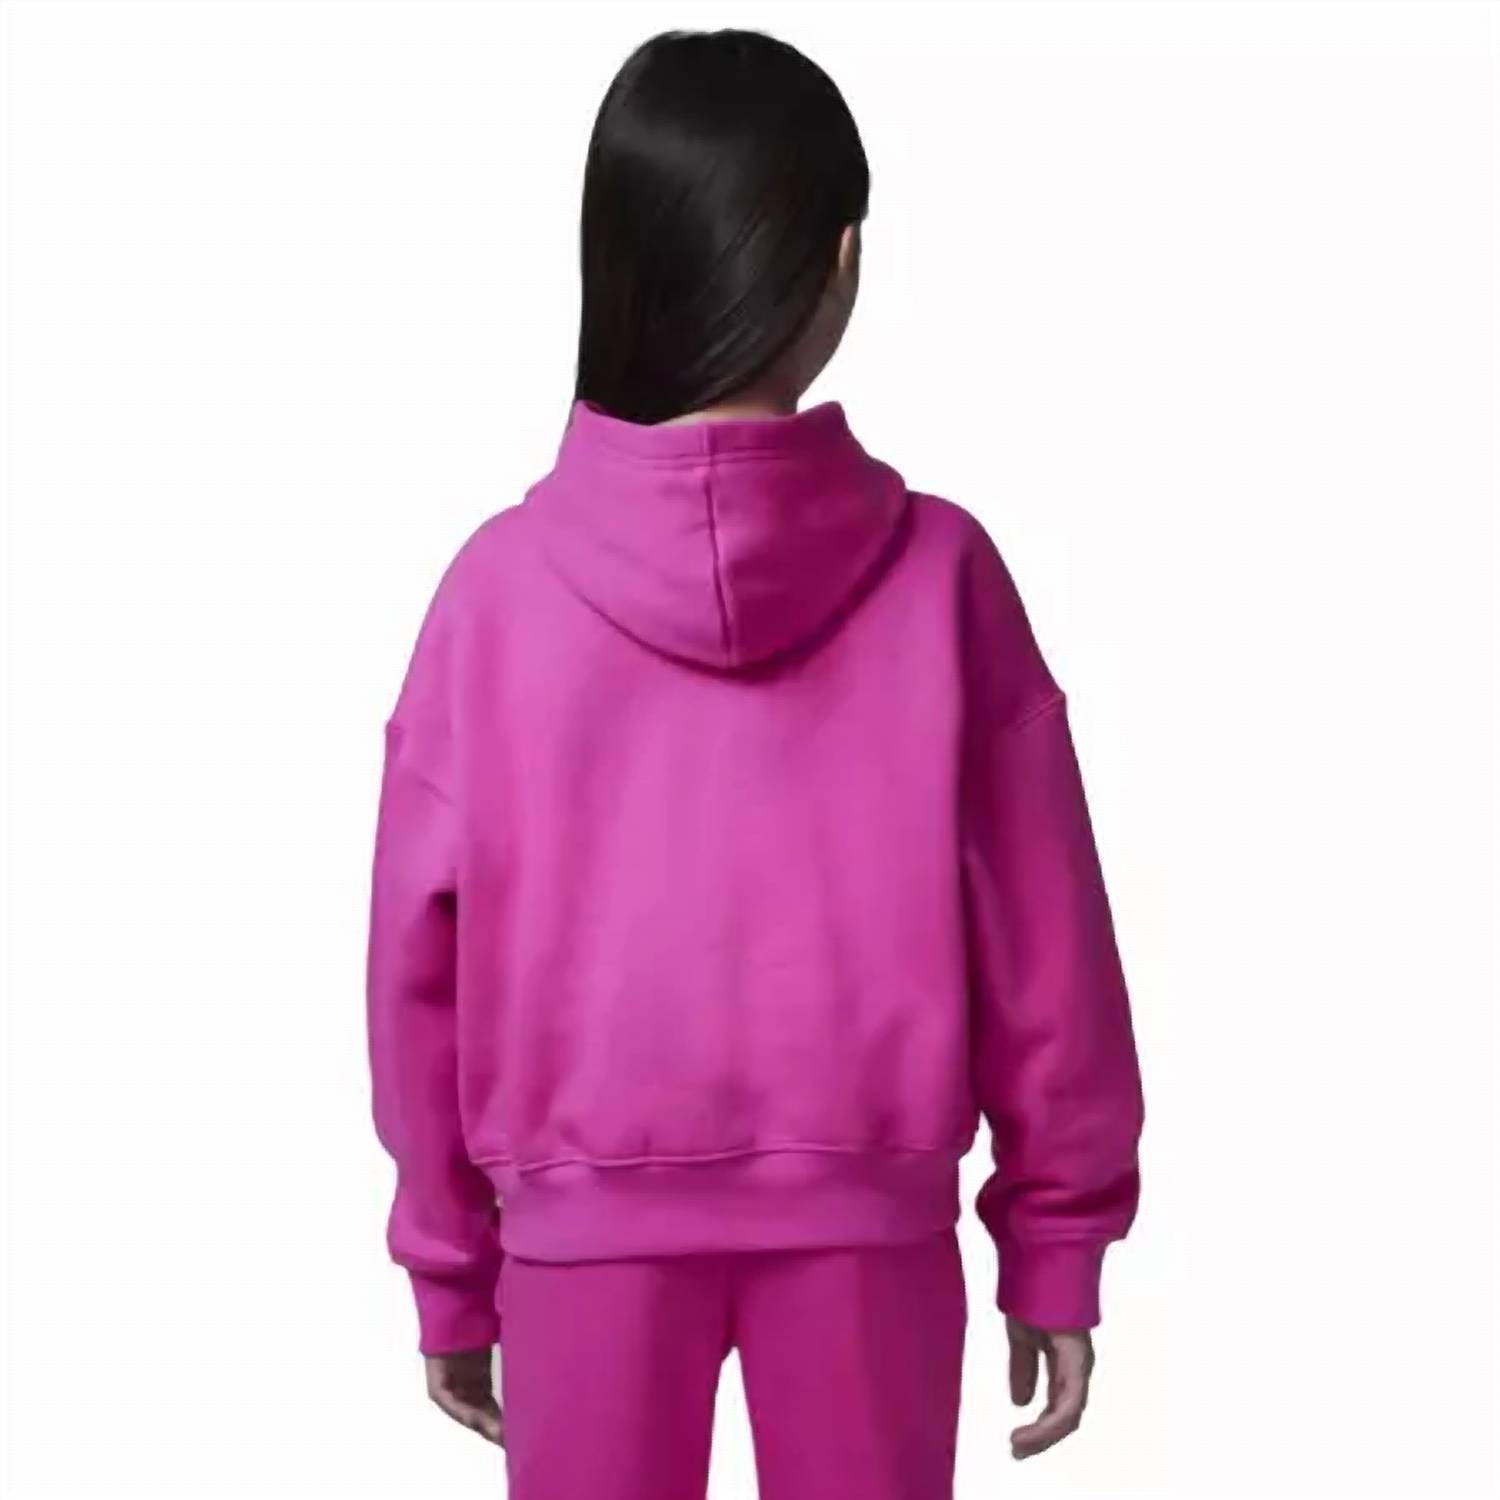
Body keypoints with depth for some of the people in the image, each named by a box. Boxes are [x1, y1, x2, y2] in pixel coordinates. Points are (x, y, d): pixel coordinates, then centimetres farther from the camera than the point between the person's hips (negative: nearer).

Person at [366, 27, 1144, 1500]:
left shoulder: (502, 583, -9)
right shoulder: (939, 571, -10)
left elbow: (421, 958, -3)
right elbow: (1040, 943, -5)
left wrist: (449, 1260, 9)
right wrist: (1059, 1238, 7)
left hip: (589, 1209, 0)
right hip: (868, 1206, 0)